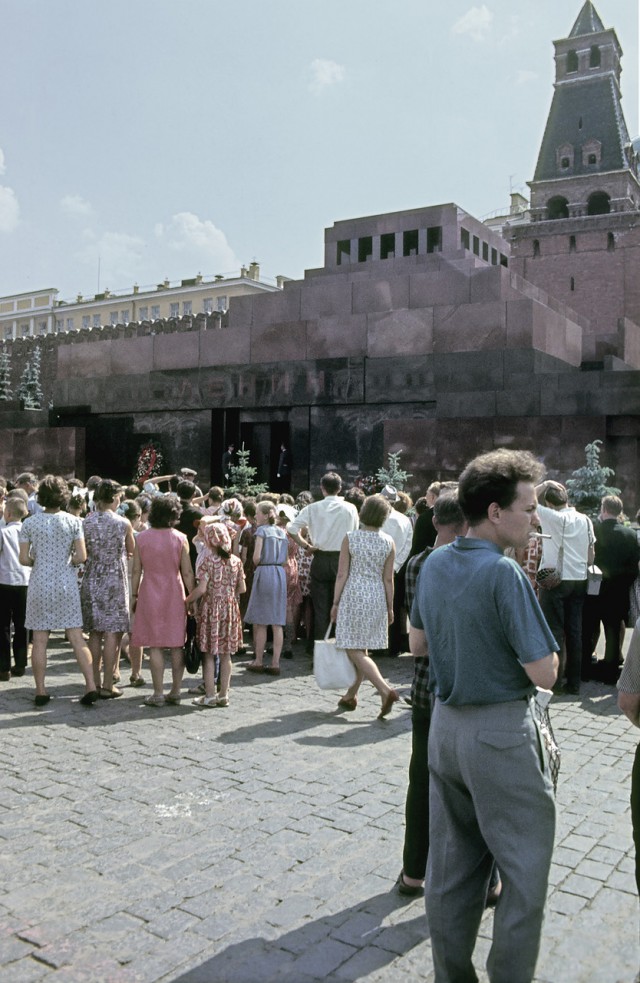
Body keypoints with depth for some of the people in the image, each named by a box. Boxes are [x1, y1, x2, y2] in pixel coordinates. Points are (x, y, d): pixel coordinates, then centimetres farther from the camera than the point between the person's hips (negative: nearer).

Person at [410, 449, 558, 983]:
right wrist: (545, 645, -1)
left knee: (452, 864, 17)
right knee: (525, 868, 9)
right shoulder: (505, 572, -21)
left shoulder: (435, 563, 3)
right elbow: (544, 674, -20)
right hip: (502, 730, -7)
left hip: (445, 723, 8)